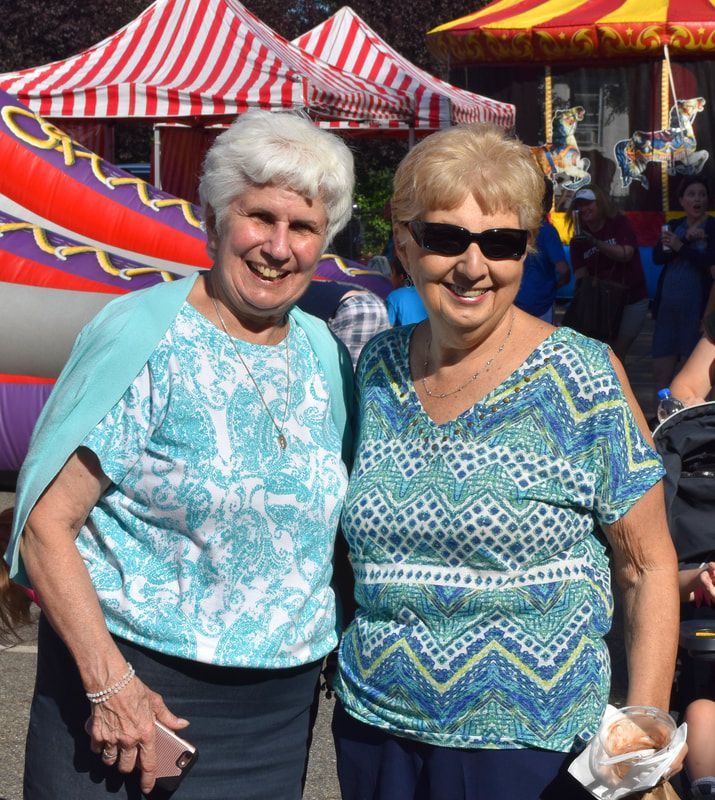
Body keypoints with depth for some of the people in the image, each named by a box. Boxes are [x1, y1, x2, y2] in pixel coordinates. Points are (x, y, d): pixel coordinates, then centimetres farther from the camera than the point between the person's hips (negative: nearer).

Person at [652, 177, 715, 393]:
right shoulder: (674, 226, 13)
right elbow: (657, 257, -3)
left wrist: (680, 246, -15)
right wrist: (688, 239, -14)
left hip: (696, 308, -5)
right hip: (668, 305, 5)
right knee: (661, 372, 7)